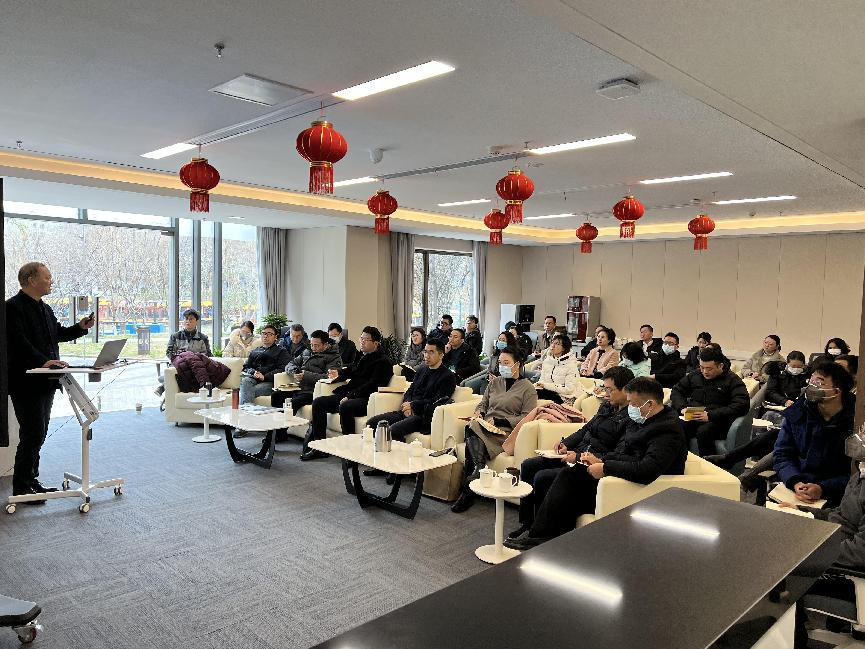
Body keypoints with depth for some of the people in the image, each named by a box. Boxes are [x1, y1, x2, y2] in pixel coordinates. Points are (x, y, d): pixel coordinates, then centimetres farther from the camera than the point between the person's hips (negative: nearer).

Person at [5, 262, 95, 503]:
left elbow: (58, 333, 24)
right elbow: (19, 342, -22)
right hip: (26, 383, -9)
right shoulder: (13, 307, -13)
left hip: (45, 382, 9)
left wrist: (80, 327, 7)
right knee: (32, 435, -7)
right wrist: (43, 361, -32)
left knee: (38, 434, 15)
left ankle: (31, 480, 26)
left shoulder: (44, 308, 16)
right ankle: (20, 488, 4)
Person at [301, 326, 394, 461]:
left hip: (366, 399, -9)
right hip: (349, 395, 9)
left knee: (345, 407, -37)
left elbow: (372, 385, -17)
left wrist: (350, 396, -21)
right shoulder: (361, 355, 20)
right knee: (318, 403, 1)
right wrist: (339, 373, 14)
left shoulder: (383, 361, -6)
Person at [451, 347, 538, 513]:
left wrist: (498, 421, -11)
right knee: (471, 428, -34)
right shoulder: (494, 382, 25)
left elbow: (526, 417, -4)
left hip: (506, 431, -5)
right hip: (484, 426, 5)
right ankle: (479, 470, -37)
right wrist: (478, 413, 6)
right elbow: (483, 403, 32)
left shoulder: (527, 388, 6)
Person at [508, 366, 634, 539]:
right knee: (528, 465, 0)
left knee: (542, 477, -22)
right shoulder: (607, 406, 11)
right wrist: (566, 444, 3)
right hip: (577, 454, 10)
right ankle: (526, 523, 8)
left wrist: (579, 457, -23)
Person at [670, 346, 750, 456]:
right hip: (692, 419, 3)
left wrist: (710, 415, -17)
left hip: (716, 421, -3)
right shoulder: (694, 376, 19)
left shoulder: (732, 380, 4)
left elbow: (742, 405, -9)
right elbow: (676, 390, 25)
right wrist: (682, 407, 1)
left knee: (703, 432, -38)